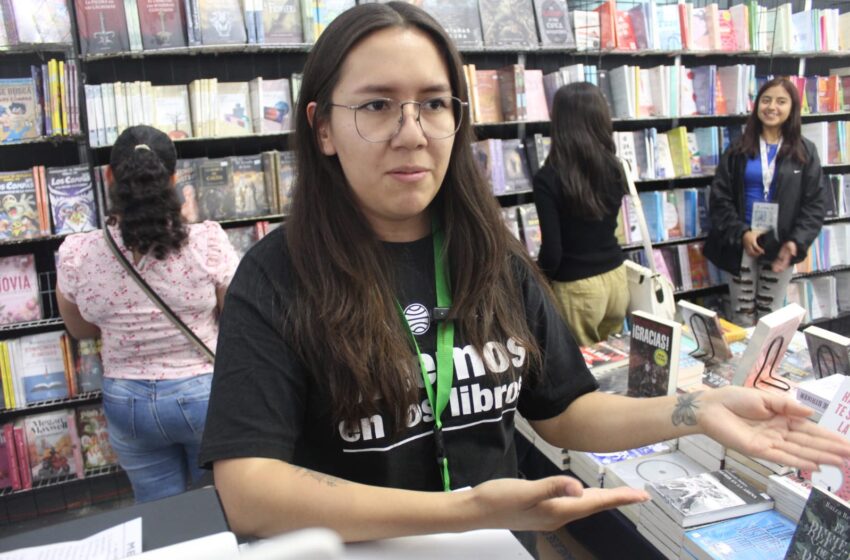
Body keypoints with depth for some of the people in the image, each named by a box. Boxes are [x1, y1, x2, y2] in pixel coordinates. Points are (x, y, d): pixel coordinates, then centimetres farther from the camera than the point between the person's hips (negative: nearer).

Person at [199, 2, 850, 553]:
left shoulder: (496, 261, 0)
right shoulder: (276, 279, -13)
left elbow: (563, 412, 6)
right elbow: (248, 491, -19)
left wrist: (696, 411, -9)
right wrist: (467, 511, -25)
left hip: (501, 543, 3)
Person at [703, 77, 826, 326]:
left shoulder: (805, 151, 4)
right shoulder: (738, 150, 4)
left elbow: (815, 203, 0)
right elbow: (719, 198, -1)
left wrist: (796, 242, -14)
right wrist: (741, 233, -14)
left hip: (781, 246, 0)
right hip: (740, 244, 0)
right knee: (742, 318, 5)